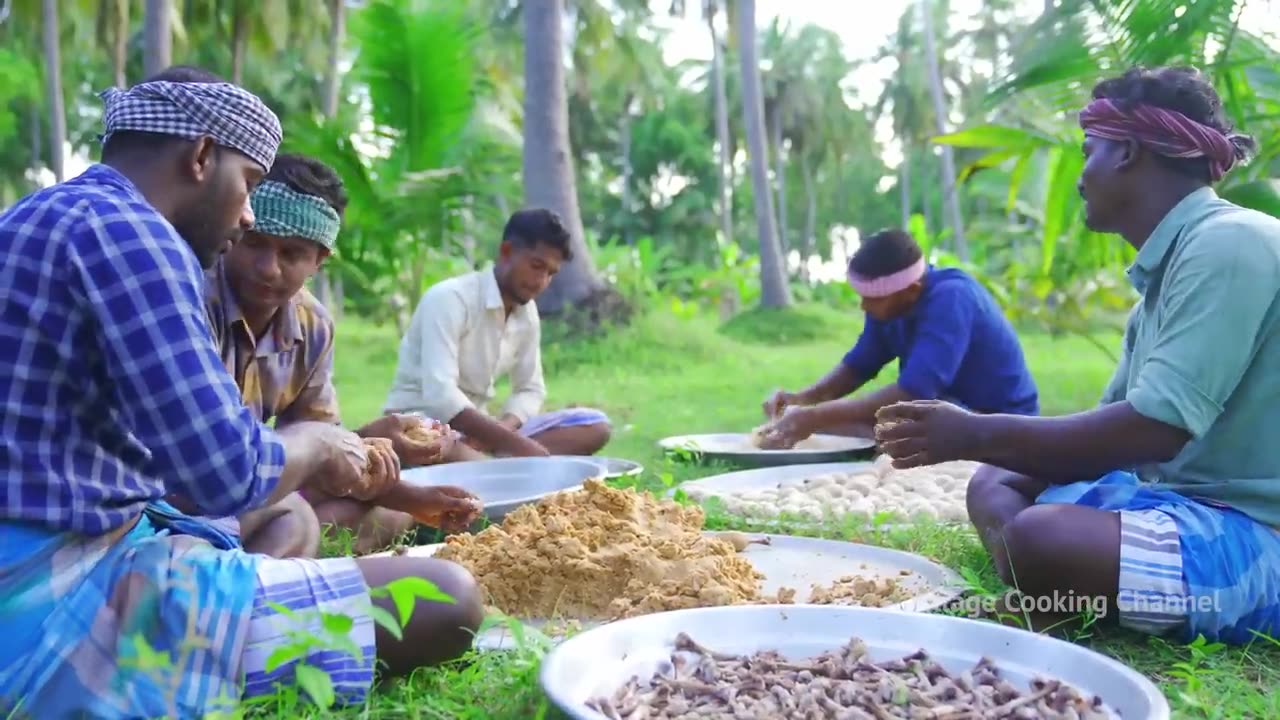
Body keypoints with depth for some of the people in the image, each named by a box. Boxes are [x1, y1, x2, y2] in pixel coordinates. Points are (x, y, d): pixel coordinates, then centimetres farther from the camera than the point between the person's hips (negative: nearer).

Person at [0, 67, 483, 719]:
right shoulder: (124, 229, -16)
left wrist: (309, 450, 15)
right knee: (447, 600, -15)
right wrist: (315, 442, -1)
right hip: (62, 604, -11)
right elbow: (229, 474, -22)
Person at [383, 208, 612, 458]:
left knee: (594, 425, -8)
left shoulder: (527, 313, 4)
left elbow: (531, 390, 9)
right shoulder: (450, 298, -18)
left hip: (476, 428, 8)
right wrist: (516, 444, -33)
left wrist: (504, 427, -15)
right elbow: (439, 395, -29)